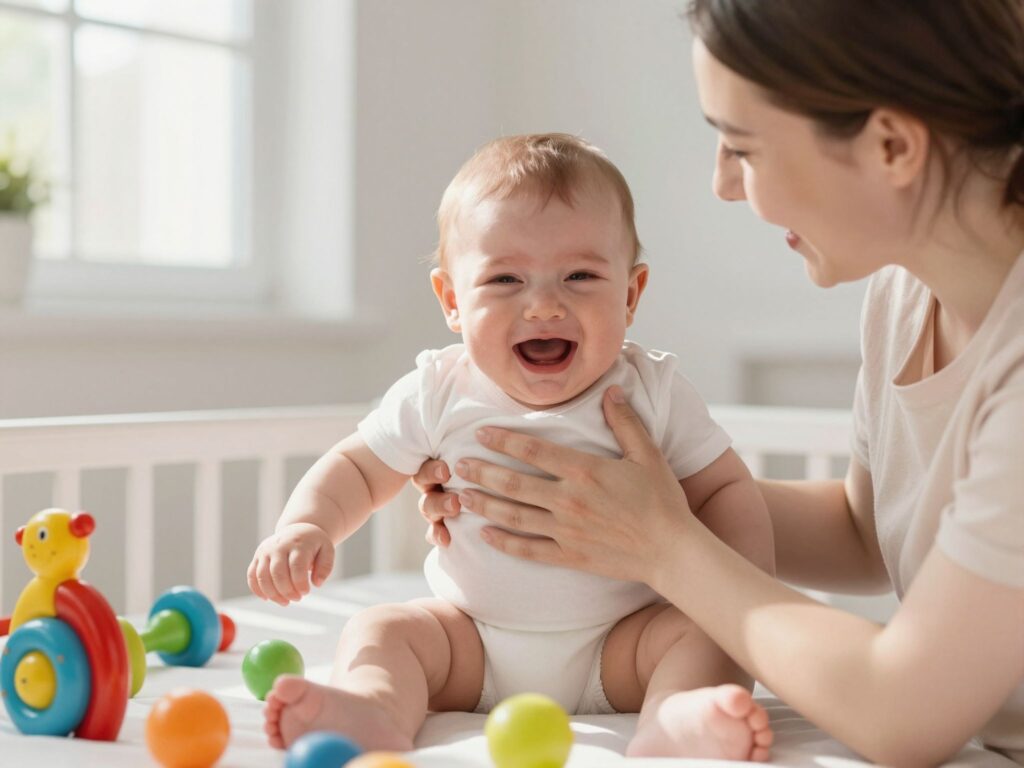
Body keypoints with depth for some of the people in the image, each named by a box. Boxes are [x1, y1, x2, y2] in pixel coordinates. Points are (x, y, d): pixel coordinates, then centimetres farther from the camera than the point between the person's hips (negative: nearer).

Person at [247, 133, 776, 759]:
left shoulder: (651, 392, -7)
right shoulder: (438, 394, -5)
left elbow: (726, 489, -1)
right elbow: (358, 469, 6)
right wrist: (305, 525, -14)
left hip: (617, 645, -1)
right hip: (472, 641, 2)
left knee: (708, 631, -24)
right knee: (381, 630, -16)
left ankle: (672, 723, -51)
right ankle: (377, 714, -43)